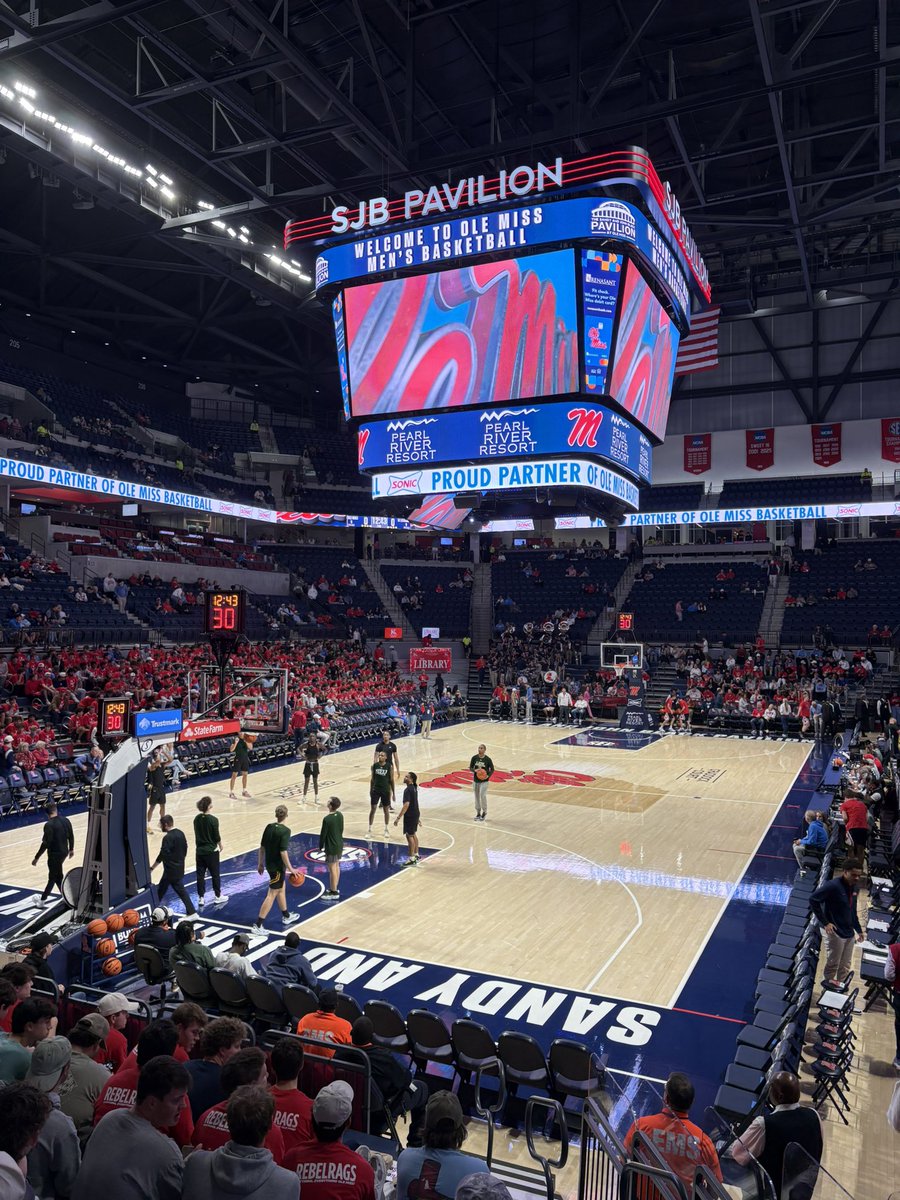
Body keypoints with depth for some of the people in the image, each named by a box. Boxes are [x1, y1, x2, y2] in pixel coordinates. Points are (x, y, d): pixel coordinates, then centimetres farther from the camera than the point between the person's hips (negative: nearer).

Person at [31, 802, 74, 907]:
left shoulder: (49, 825, -20)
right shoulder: (66, 820, -1)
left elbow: (45, 844, -21)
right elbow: (71, 836, 6)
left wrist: (36, 858, -13)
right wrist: (71, 849, 21)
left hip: (54, 854, -7)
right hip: (64, 852, 7)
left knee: (57, 878, 8)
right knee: (53, 875, 20)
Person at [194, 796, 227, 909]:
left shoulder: (197, 819, -3)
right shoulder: (213, 820, -19)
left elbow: (197, 835, 6)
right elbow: (217, 837, -12)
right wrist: (220, 847, 6)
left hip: (199, 851, 5)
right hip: (211, 851, -4)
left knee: (200, 875, 11)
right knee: (215, 874, 9)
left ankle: (201, 898, 16)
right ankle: (218, 897, 20)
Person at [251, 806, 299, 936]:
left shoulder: (269, 827, 0)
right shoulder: (285, 831, -20)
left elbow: (262, 847, 6)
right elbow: (283, 852, -23)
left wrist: (260, 863, 16)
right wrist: (290, 869, -16)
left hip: (269, 864, 8)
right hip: (278, 866, -8)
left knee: (281, 888, 24)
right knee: (272, 895, -2)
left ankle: (286, 916, 40)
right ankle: (258, 926, -2)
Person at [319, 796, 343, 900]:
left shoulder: (327, 819, -24)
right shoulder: (340, 815, -1)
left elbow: (323, 834, -15)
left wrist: (321, 846, -1)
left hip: (331, 847, -8)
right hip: (339, 845, 8)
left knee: (332, 869, 3)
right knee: (336, 866, 20)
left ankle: (334, 893, 11)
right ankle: (335, 888, 33)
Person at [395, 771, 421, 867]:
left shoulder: (407, 790, -22)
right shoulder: (414, 787, 5)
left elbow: (406, 805, -29)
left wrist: (398, 818, -28)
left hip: (410, 816, -9)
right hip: (415, 814, 9)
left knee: (410, 836, -3)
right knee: (414, 835, 20)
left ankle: (412, 860, 1)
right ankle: (416, 855, 30)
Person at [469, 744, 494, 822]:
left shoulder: (488, 759, -11)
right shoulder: (474, 758, -5)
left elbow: (492, 769, -1)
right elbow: (470, 768, 2)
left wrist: (488, 776, -18)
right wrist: (475, 770, -19)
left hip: (484, 781, -3)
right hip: (475, 780, 3)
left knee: (482, 795, -15)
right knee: (477, 797, 10)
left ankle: (484, 812, 7)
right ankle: (478, 813, 25)